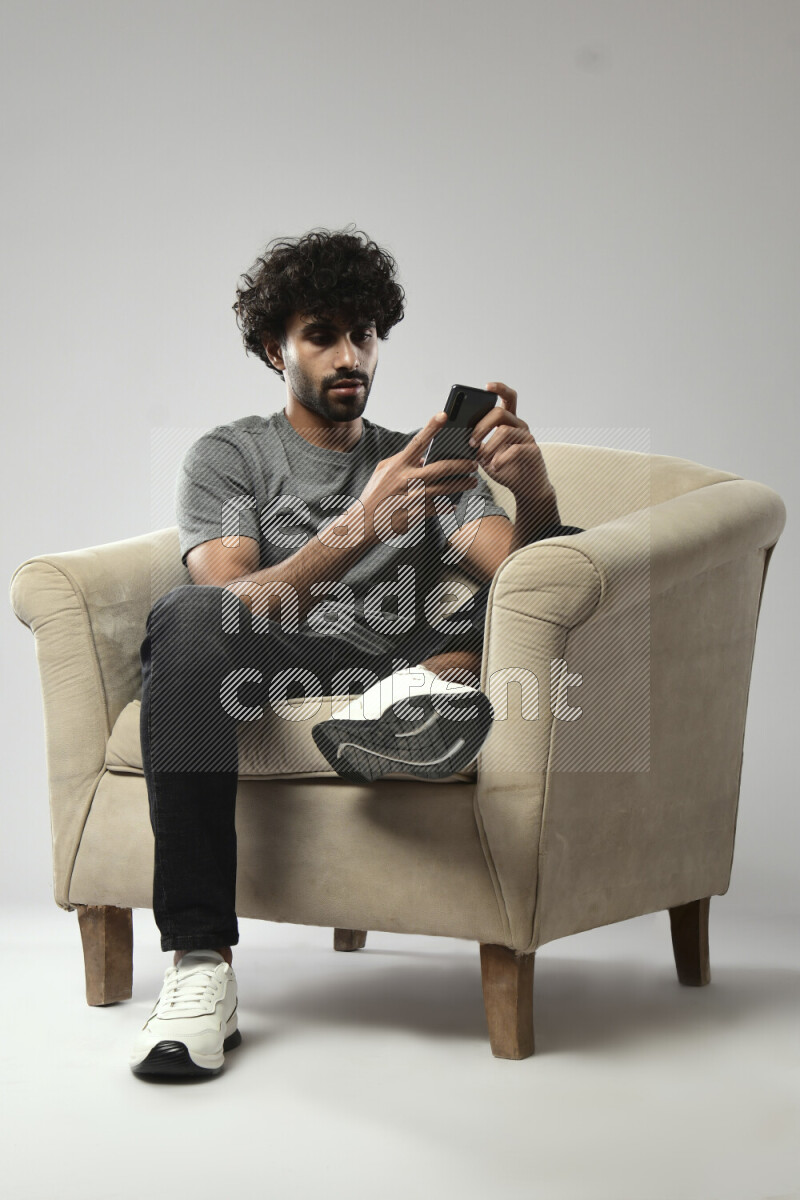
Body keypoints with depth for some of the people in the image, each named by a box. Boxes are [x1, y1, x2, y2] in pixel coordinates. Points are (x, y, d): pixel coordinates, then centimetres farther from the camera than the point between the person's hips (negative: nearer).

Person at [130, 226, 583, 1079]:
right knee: (187, 616, -36)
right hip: (266, 674, -2)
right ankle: (199, 968, -40)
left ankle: (428, 687, -44)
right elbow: (232, 606, -7)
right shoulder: (228, 456, 13)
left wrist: (533, 493, -18)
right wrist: (360, 529, -23)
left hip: (391, 670, 3)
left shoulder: (422, 462, 23)